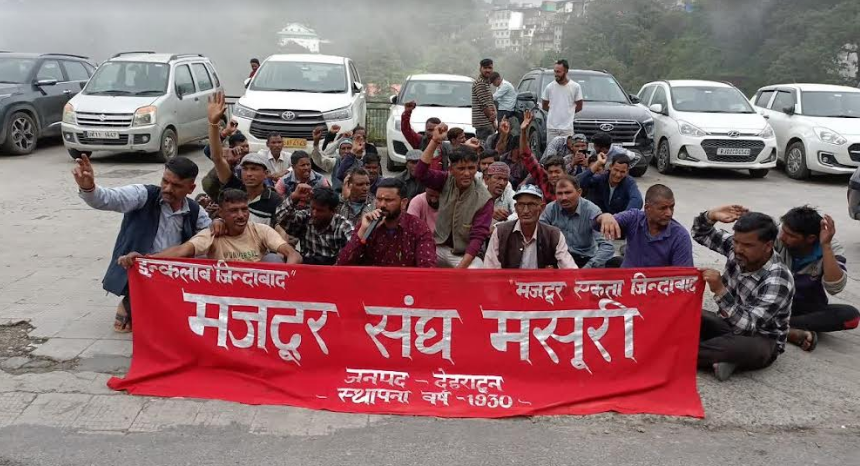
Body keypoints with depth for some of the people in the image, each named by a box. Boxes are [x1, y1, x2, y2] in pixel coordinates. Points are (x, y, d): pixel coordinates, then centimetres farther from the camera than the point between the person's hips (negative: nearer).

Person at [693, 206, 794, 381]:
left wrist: (719, 290, -41)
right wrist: (712, 215, -18)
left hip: (759, 341, -6)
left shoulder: (778, 281, -28)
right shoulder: (735, 248, -10)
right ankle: (719, 358, -24)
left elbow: (747, 328, -33)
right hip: (727, 325, 6)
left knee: (750, 348, -42)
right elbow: (701, 234, 5)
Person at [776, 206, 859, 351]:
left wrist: (825, 245, -34)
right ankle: (793, 332, -35)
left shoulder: (831, 249, -16)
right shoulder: (777, 237, -16)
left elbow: (835, 288, -30)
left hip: (809, 309, 1)